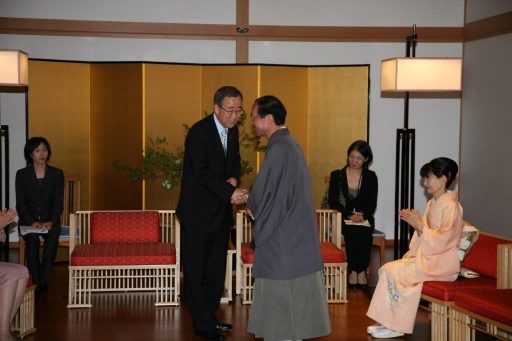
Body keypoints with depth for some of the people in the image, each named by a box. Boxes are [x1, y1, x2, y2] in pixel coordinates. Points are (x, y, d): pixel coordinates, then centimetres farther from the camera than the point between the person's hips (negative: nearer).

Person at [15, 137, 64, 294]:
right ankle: (35, 281, -25)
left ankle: (43, 280, -25)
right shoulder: (21, 175, 3)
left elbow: (58, 202, -1)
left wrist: (51, 222, -17)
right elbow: (21, 203, -1)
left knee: (53, 237, -33)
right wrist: (32, 222, -18)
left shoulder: (57, 174, 4)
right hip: (28, 219, 0)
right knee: (32, 239, -33)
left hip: (50, 219, 0)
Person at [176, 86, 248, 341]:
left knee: (216, 269, 14)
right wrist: (231, 192, -32)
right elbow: (203, 174, -23)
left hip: (220, 210, 8)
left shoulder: (232, 130, 6)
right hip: (198, 212, -8)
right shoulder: (199, 132, -18)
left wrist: (234, 179, -5)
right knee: (196, 269, 0)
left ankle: (209, 317, 26)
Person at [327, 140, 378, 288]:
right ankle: (359, 271, -23)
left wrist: (362, 216, -15)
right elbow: (333, 202, -1)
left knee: (364, 232, -32)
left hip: (364, 218, 1)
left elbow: (372, 204, 5)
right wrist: (350, 215, -14)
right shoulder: (336, 175, 7)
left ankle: (357, 270, -21)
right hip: (343, 218, -1)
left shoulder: (371, 177, 10)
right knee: (351, 231, -32)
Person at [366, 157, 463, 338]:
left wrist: (419, 225, -18)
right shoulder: (432, 203, 13)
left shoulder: (451, 206, -14)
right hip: (426, 256, 9)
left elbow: (443, 240, -21)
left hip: (441, 262, -9)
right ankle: (389, 322, -8)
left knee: (396, 272, -20)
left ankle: (398, 326, -10)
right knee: (387, 268, -8)